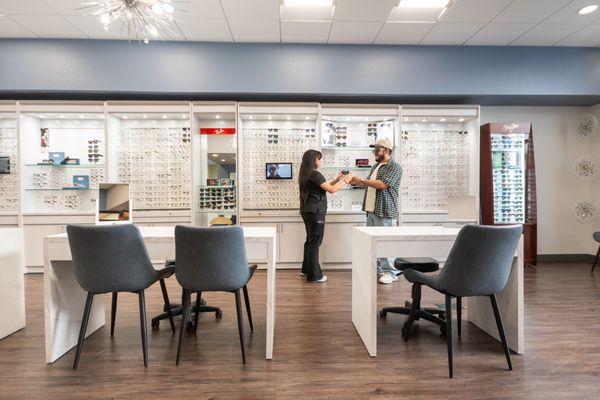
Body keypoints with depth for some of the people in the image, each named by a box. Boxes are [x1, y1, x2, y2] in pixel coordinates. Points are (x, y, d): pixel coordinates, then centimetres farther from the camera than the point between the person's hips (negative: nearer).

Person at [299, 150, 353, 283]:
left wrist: (337, 179, 11)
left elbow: (325, 186, 17)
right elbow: (331, 189, -17)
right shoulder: (315, 174, -15)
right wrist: (346, 180, -7)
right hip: (315, 211, -10)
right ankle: (314, 275, 8)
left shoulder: (305, 174, 14)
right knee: (315, 242, -2)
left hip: (307, 211, 10)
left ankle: (306, 270, 28)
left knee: (310, 241, 18)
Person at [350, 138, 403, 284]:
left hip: (385, 212, -8)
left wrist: (362, 181, -15)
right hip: (371, 211, 8)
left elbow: (382, 184, -20)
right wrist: (356, 182, 6)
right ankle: (375, 270, 21)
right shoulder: (376, 165, 18)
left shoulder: (395, 167, -8)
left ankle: (390, 273, 11)